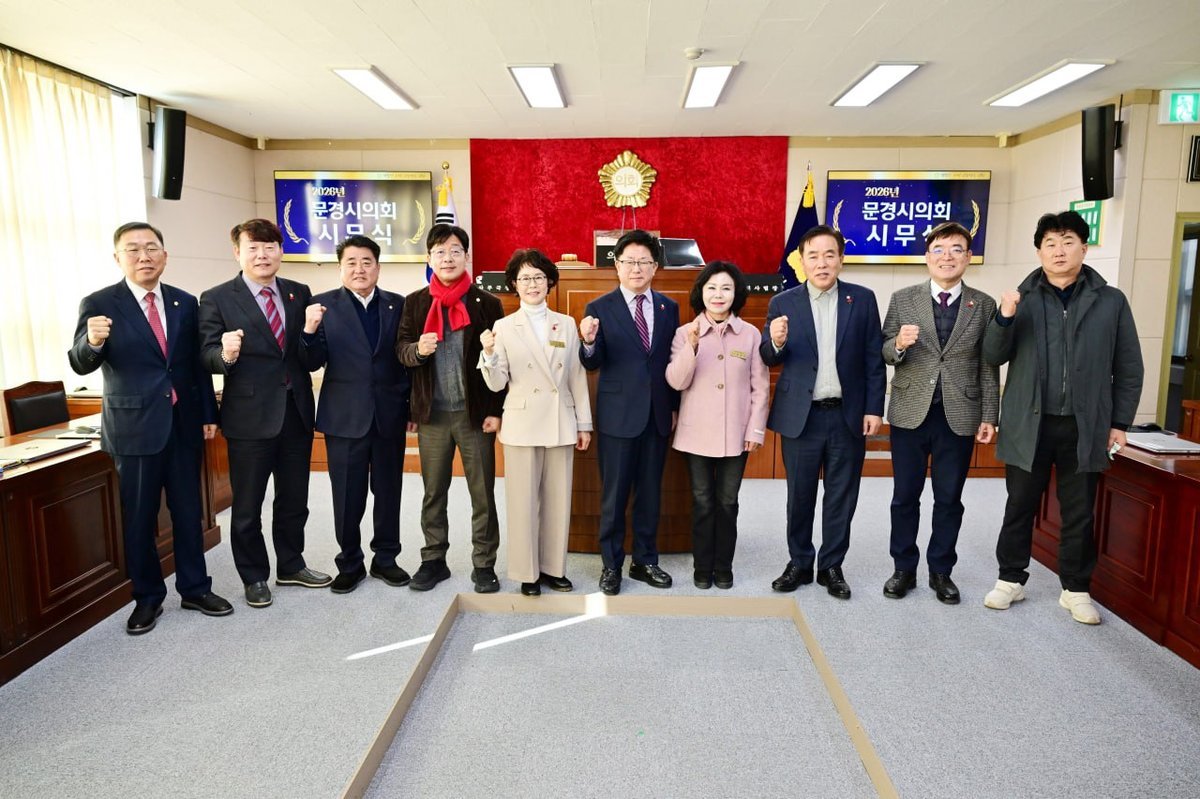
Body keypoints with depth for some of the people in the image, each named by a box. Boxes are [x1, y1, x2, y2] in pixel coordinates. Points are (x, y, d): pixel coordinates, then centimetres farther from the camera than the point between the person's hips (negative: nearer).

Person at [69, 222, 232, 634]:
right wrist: (92, 342, -34)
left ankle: (195, 589, 25)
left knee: (188, 512, 11)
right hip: (134, 427, -3)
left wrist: (208, 414, 7)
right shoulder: (99, 304, -5)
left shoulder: (185, 303, 5)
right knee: (139, 518, 8)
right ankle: (147, 598, 23)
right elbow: (81, 365, -12)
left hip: (183, 423, 3)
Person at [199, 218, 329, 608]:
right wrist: (226, 354, -31)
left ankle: (291, 565, 36)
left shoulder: (300, 293, 5)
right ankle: (254, 577, 28)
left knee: (294, 499, 18)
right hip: (250, 416, -4)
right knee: (248, 506, 10)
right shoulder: (216, 299, -6)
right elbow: (208, 358, -10)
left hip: (296, 412, 4)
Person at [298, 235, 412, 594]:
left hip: (390, 415, 2)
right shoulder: (324, 305, -1)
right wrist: (309, 331, -25)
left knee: (388, 492, 12)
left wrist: (412, 407, 2)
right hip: (345, 417, -1)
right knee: (347, 497, 8)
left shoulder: (398, 305, 4)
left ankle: (385, 558, 28)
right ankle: (350, 564, 24)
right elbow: (313, 363, -6)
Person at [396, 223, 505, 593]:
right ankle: (434, 560, 26)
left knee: (482, 494, 5)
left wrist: (496, 411, -7)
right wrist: (417, 349, -18)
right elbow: (400, 349, 6)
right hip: (432, 414, 2)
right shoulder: (414, 302, 5)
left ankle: (484, 564, 18)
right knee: (433, 493, 13)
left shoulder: (487, 303, -1)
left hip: (476, 413, -2)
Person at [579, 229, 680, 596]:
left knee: (650, 493, 13)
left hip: (658, 415, 4)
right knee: (614, 495, 6)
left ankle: (645, 561, 28)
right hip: (618, 415, -3)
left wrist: (675, 406, 10)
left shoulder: (669, 307, 6)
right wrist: (588, 342, -31)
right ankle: (611, 565, 21)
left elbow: (673, 360, 10)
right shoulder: (600, 308, -5)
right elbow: (592, 364, -9)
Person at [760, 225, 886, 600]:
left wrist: (874, 408, -3)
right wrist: (775, 342, -21)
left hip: (848, 416, 1)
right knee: (799, 496, 10)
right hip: (801, 416, 0)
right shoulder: (783, 304, 0)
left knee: (841, 497, 10)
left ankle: (831, 566, 25)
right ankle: (799, 563, 26)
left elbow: (874, 359, 2)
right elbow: (768, 361, 1)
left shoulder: (863, 300, 1)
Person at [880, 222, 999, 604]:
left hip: (959, 416, 0)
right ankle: (904, 568, 24)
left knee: (949, 499, 10)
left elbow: (988, 366, 4)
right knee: (905, 496, 9)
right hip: (910, 413, 0)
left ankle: (941, 571, 25)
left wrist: (989, 417, 1)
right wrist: (899, 343, -20)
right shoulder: (903, 299, 1)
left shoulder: (983, 305, 3)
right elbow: (884, 353, 3)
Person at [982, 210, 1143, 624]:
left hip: (1085, 427, 0)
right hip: (1029, 424, 0)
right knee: (1020, 507, 10)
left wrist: (1120, 422, 1)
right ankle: (1011, 579, 24)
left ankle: (1076, 589, 26)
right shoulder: (1022, 299, 2)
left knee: (1079, 513, 11)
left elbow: (1129, 368, 5)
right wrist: (1004, 318, -20)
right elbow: (994, 357, -3)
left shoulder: (1111, 301, 3)